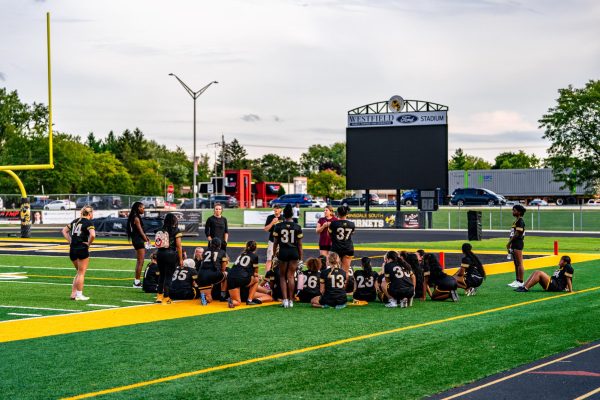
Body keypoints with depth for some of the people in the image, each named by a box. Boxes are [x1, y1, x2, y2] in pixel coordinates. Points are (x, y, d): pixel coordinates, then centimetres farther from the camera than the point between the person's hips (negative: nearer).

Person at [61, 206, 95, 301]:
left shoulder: (75, 221, 14)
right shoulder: (88, 223, -9)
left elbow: (64, 231, 19)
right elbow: (92, 235, -25)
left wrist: (70, 241, 11)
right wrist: (89, 243, -9)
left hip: (72, 250, 7)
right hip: (82, 249, -7)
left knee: (78, 272, 20)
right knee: (81, 273, 3)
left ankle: (73, 294, 16)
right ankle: (79, 295, 6)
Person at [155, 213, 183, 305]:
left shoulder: (161, 230, 6)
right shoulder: (176, 231, -6)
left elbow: (158, 244, 4)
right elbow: (179, 246, -7)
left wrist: (157, 256, 10)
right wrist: (181, 259, -2)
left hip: (160, 253, 4)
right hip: (171, 254, -4)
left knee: (162, 274, 18)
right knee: (168, 276, 2)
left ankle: (159, 295, 23)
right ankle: (166, 298, 4)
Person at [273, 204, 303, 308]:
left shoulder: (278, 226, -2)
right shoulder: (297, 227, -1)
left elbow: (276, 242, 0)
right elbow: (300, 244, 2)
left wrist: (274, 253, 12)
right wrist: (300, 257, 10)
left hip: (283, 252, -1)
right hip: (294, 252, 1)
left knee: (282, 276, 10)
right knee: (291, 276, 6)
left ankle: (285, 300, -1)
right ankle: (291, 300, 7)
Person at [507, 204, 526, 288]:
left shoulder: (520, 221, -13)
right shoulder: (516, 221, 18)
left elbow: (517, 234, -19)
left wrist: (509, 242, -14)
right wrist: (510, 243, 16)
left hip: (518, 243, -11)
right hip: (514, 244, 11)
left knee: (519, 264, -8)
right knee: (516, 264, 14)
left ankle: (520, 282, -7)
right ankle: (517, 280, 21)